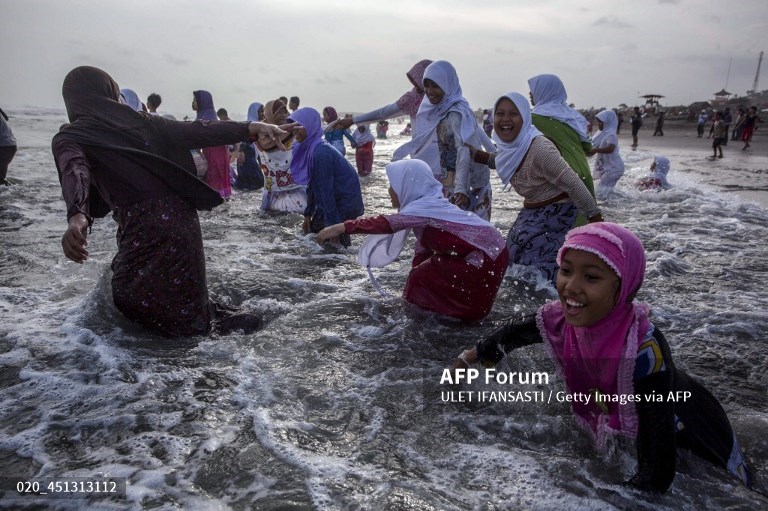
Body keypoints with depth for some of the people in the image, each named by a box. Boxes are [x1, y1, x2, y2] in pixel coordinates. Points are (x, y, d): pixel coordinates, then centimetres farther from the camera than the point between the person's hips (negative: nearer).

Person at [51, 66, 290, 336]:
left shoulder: (69, 138, 3)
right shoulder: (139, 121, 15)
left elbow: (75, 173, -18)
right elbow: (195, 132, 8)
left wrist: (77, 217, -36)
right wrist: (251, 128, 8)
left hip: (144, 229, -5)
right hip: (182, 218, 6)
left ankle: (214, 321, 3)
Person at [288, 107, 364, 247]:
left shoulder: (320, 152, -23)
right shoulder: (307, 149, 3)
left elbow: (326, 189, -23)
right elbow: (312, 185, 9)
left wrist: (332, 225, -20)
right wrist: (308, 214, 9)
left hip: (345, 205, -8)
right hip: (335, 201, 8)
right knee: (310, 231, 13)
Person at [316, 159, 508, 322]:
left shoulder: (423, 208, -19)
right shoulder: (429, 204, 11)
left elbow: (386, 223, -32)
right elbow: (422, 249, 13)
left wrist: (343, 227, -36)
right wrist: (414, 278, 12)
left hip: (484, 257, -9)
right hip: (487, 250, 9)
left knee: (423, 279, 0)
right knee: (424, 275, 15)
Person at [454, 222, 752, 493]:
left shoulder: (644, 349, -43)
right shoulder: (560, 317, -25)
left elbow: (657, 437, -39)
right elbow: (514, 333, -4)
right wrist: (476, 354, 9)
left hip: (683, 427, -4)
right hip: (607, 420, 5)